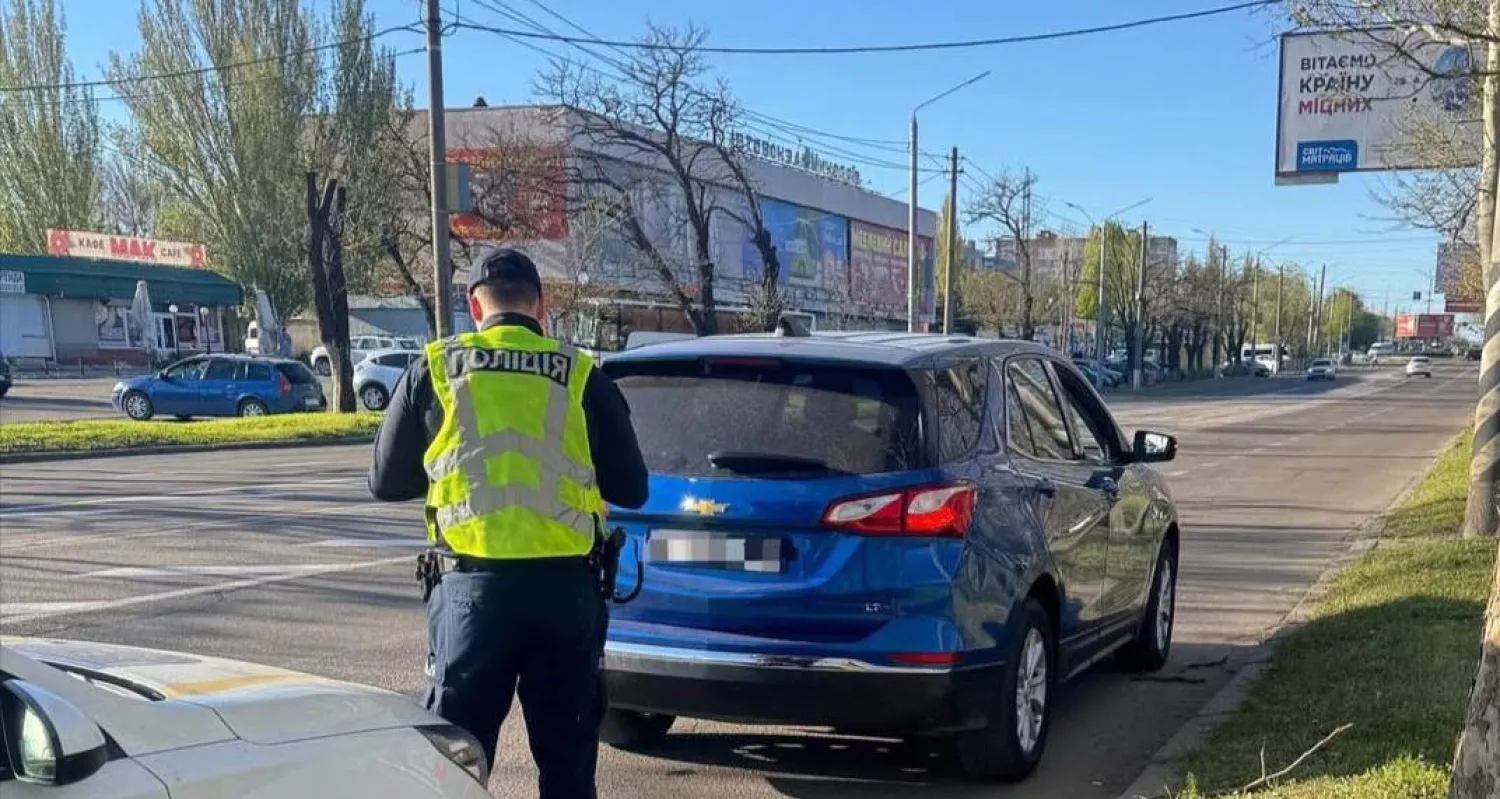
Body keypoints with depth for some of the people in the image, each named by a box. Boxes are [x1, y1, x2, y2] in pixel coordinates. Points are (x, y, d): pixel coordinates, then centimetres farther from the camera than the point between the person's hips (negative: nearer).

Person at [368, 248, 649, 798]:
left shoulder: (434, 371, 2)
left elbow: (386, 482, 11)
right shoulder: (582, 376, 1)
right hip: (565, 587, 1)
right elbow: (630, 489, 7)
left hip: (472, 586, 0)